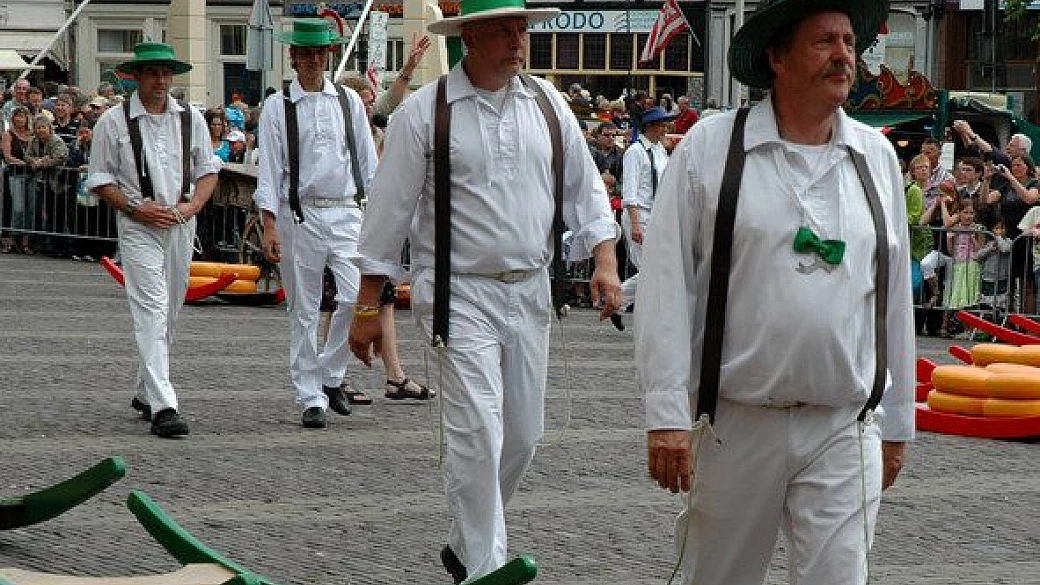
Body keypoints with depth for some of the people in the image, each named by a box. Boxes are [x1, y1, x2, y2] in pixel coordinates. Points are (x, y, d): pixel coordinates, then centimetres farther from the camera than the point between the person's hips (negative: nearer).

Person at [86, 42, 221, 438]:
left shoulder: (191, 119, 10)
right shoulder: (114, 121, -1)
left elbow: (208, 171, 14)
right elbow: (100, 179, 1)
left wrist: (191, 206, -4)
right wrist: (135, 207, -12)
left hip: (181, 226, 5)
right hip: (138, 227, -5)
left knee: (169, 313, 11)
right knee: (151, 309, -16)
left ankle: (144, 392, 28)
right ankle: (162, 405, -24)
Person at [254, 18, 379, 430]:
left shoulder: (349, 100, 10)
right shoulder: (277, 106, 2)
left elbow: (368, 160, 13)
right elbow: (270, 169, 0)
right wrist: (270, 226, -7)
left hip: (346, 213, 2)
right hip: (300, 215, -2)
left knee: (357, 296, -14)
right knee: (303, 311, 2)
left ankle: (330, 374, 8)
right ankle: (311, 398, 10)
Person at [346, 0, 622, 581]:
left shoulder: (548, 104, 6)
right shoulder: (423, 112, -6)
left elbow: (585, 187, 14)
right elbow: (389, 211, -3)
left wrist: (605, 260, 0)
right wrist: (368, 309, -2)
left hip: (530, 292, 5)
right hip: (460, 294, -5)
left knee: (523, 435, 10)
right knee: (478, 433, -14)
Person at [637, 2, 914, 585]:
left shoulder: (878, 157, 7)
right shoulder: (709, 146, -3)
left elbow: (895, 295, 13)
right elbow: (666, 284, -5)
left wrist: (897, 422, 15)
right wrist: (667, 414, -10)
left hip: (844, 432, 2)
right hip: (734, 423, -2)